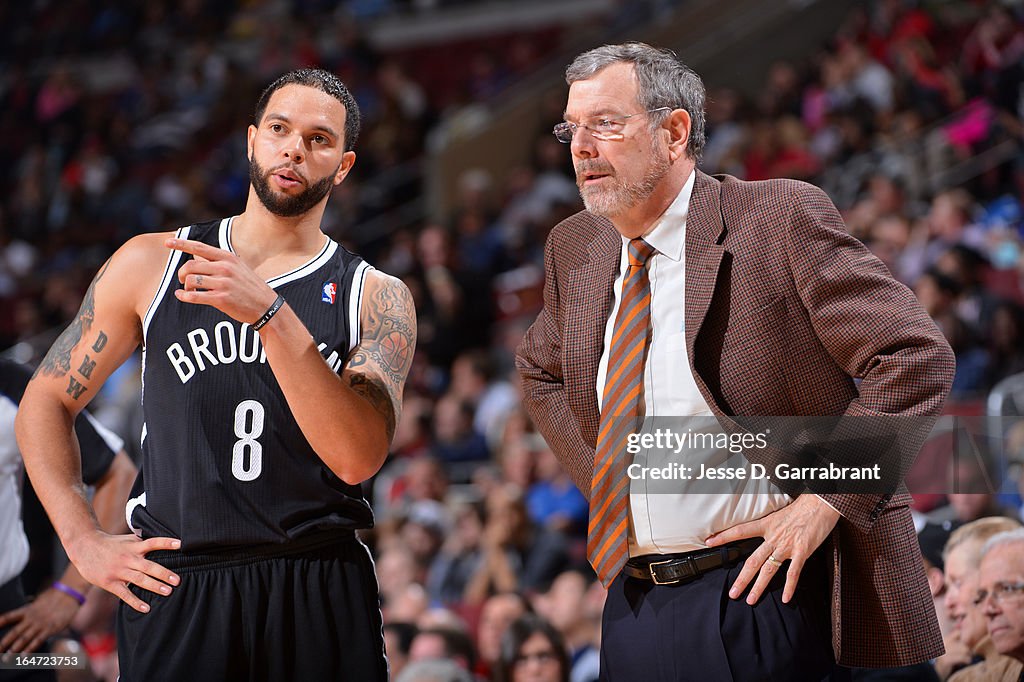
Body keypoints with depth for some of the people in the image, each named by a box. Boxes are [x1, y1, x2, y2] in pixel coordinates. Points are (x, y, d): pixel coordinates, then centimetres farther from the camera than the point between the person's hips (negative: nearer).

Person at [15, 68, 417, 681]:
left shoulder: (377, 299, 0)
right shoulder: (151, 265, 4)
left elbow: (358, 458, -16)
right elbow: (48, 400, 12)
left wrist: (268, 313, -24)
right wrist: (83, 542, 1)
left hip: (321, 595, 0)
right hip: (173, 591, 0)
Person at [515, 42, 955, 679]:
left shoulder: (782, 219, -9)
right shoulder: (575, 248, 10)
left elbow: (917, 359, -12)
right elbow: (540, 368, 29)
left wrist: (823, 502, -15)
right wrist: (600, 477, 13)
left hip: (761, 592, -6)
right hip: (634, 603, 6)